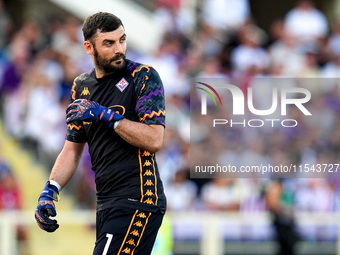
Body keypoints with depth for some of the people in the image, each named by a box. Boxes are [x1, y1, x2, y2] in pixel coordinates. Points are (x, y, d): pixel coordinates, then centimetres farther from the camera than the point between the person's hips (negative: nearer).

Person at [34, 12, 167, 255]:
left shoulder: (144, 77, -5)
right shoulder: (82, 86, 16)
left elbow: (154, 140, -15)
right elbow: (72, 148, 20)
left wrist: (104, 115, -17)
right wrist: (50, 190, 5)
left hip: (137, 199, -7)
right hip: (106, 203, 7)